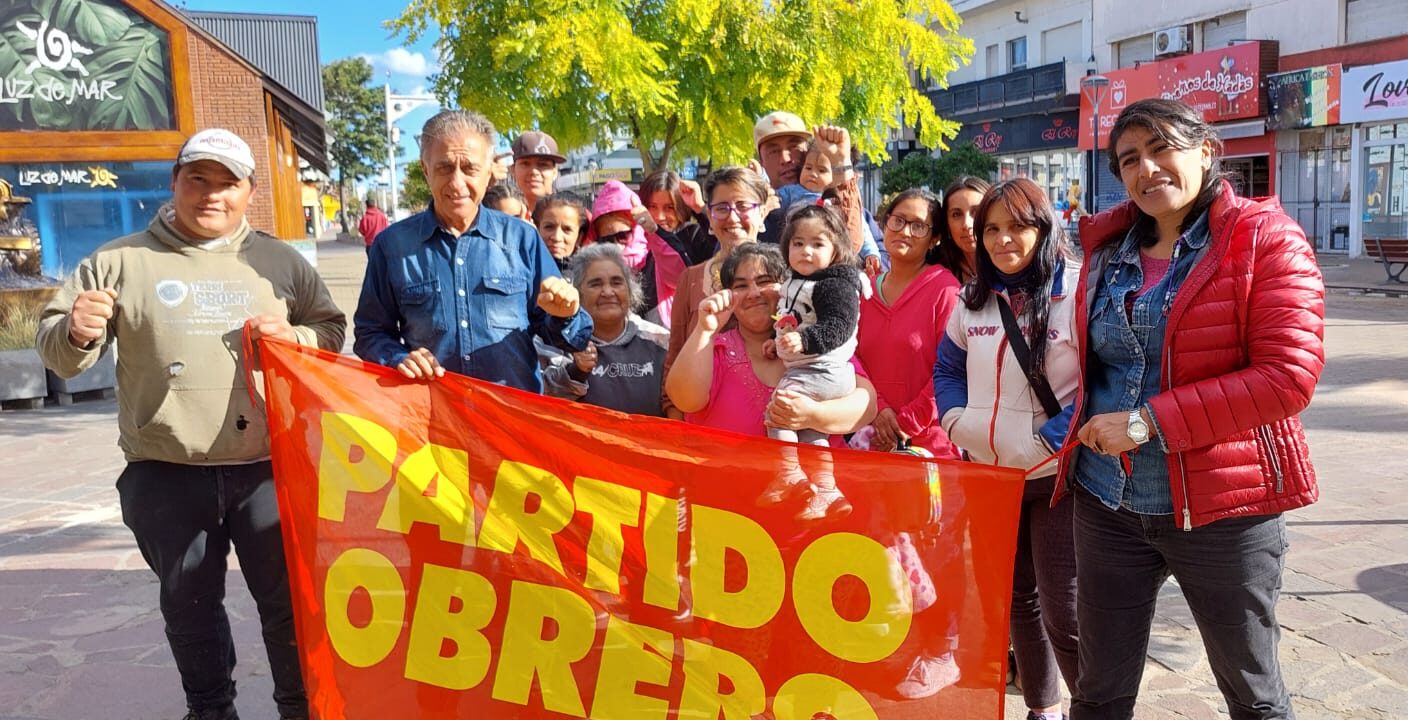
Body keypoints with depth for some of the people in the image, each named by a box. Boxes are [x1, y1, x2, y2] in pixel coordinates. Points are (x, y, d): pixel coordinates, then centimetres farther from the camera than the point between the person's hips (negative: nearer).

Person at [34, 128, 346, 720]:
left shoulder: (279, 261, 7)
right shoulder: (121, 261, 3)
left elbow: (332, 331, 13)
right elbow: (56, 352, 3)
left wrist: (295, 337, -8)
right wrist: (76, 334, -20)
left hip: (265, 466, 0)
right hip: (165, 474, 0)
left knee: (288, 595, 8)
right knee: (189, 603, 14)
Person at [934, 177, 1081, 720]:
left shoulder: (1077, 294, -11)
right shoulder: (973, 300, 7)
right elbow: (948, 366, 17)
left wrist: (1050, 440, -19)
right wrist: (955, 420, 1)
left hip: (1055, 478, -6)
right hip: (987, 474, 6)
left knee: (1064, 612, -4)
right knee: (1017, 600, 17)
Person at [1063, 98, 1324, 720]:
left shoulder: (1265, 237, -9)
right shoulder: (1107, 248, 6)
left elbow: (1289, 375, -19)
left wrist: (1148, 421, -21)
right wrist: (1079, 423, 2)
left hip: (1224, 505, -4)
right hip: (1106, 500, 4)